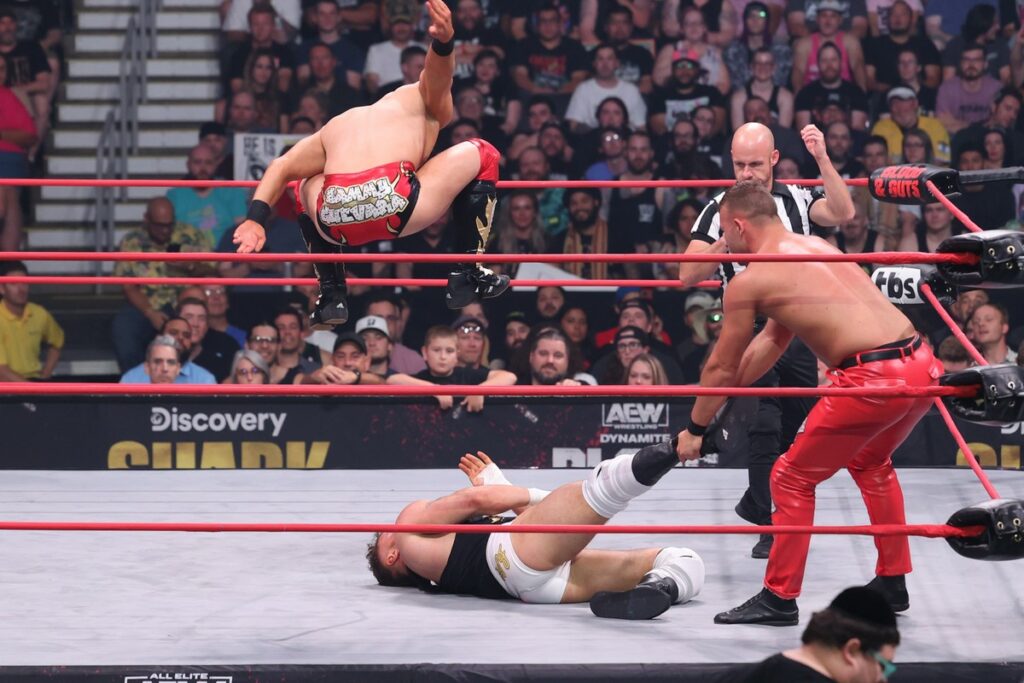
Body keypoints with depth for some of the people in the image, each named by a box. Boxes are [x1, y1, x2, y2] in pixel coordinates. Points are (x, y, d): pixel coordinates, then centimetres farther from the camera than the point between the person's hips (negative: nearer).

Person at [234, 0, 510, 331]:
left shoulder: (337, 127, 36)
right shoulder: (420, 100, 28)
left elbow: (281, 167, 28)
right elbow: (437, 77, 6)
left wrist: (255, 219, 21)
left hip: (336, 223, 4)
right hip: (396, 208, -4)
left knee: (307, 188, 41)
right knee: (480, 155, 21)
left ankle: (331, 295, 30)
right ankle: (469, 275, 20)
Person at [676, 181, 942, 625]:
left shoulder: (749, 281, -1)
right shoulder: (815, 247, 22)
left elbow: (721, 368, 9)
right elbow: (772, 340, 32)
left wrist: (695, 429, 23)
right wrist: (726, 391, 38)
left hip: (873, 379, -8)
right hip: (922, 367, 8)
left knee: (793, 479, 9)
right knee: (870, 461, 33)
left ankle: (779, 598, 15)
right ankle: (892, 584, 40)